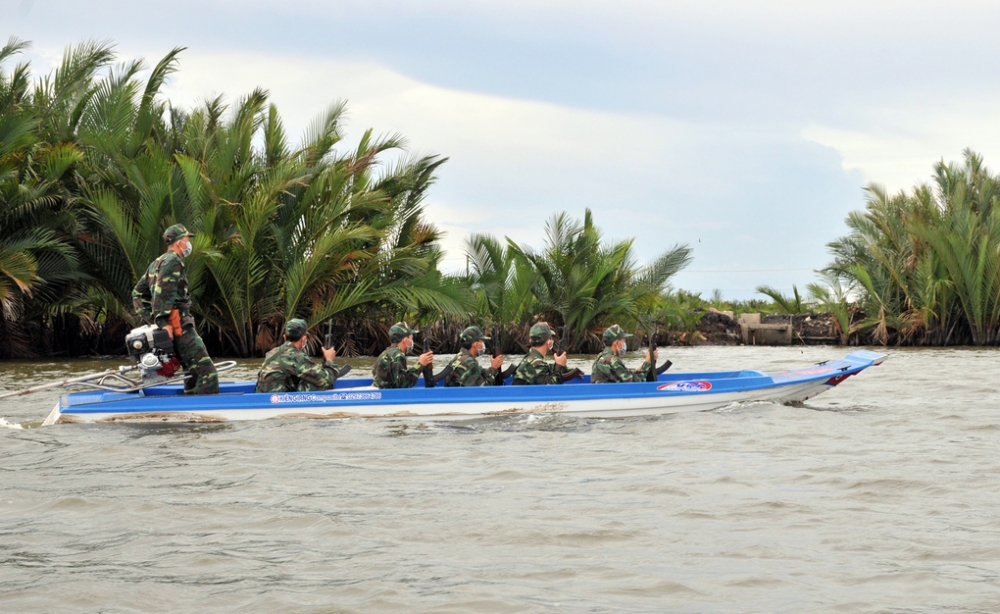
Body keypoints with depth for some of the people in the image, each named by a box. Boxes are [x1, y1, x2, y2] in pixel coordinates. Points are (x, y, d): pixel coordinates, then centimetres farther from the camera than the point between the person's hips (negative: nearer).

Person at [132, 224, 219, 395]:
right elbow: (162, 294, -20)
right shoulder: (173, 261, -9)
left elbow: (138, 293, 22)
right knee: (206, 370, -16)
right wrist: (162, 322, -23)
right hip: (179, 325, -10)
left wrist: (150, 319, 16)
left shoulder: (157, 263, 21)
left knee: (193, 370, 14)